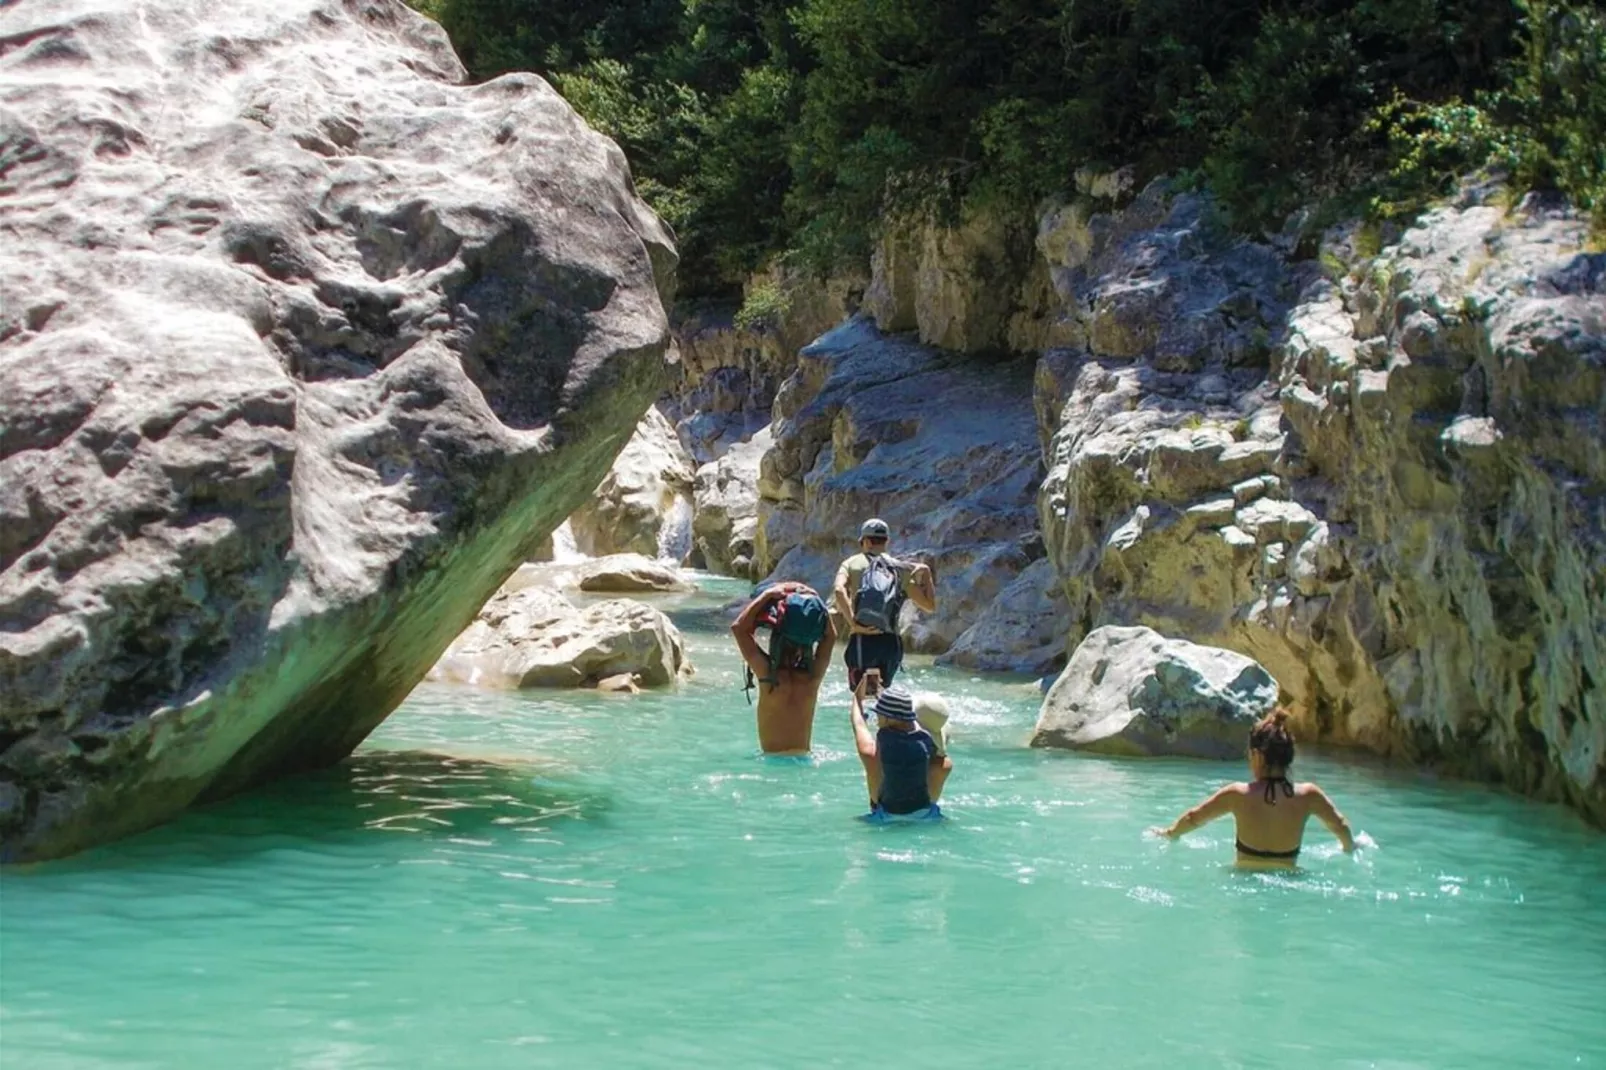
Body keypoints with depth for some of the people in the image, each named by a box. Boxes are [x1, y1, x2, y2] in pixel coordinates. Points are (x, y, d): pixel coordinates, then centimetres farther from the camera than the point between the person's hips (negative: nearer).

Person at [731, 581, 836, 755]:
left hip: (773, 759, -4)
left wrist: (767, 595, -5)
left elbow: (739, 627, -8)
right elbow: (831, 636, 14)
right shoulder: (812, 676, -2)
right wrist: (817, 601, 7)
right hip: (803, 758, 4)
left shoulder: (769, 674, -12)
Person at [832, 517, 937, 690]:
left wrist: (853, 623, -13)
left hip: (862, 641, -2)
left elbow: (838, 590, -14)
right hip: (891, 642, 2)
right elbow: (930, 606, 12)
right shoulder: (900, 569, 11)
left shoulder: (852, 564, 7)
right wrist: (926, 574, 21)